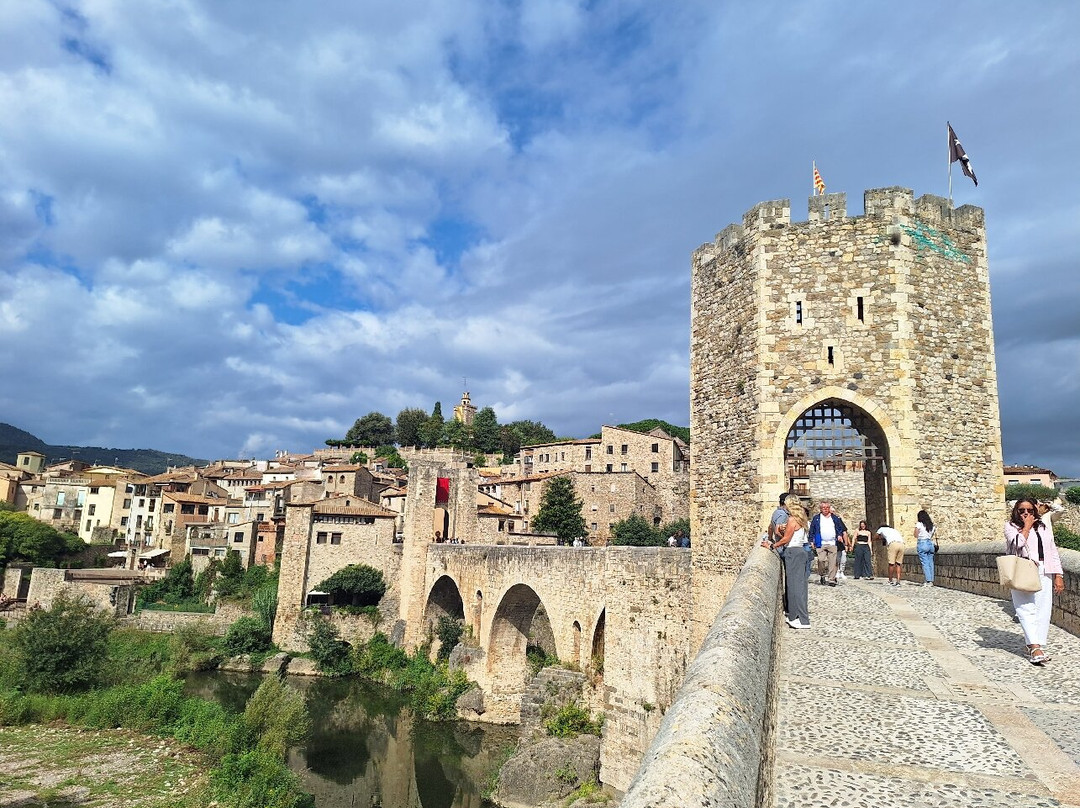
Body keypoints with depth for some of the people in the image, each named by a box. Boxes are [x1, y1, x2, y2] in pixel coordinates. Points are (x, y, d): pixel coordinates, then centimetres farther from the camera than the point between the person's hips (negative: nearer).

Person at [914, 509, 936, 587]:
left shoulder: (919, 524, -7)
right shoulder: (931, 525, 10)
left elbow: (916, 535, -4)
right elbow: (932, 535, 16)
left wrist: (916, 524, 2)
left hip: (922, 543, -6)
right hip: (930, 543, 6)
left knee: (925, 563, -5)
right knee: (930, 563, 9)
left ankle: (928, 581, -9)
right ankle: (931, 581, 9)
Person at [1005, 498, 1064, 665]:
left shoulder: (1043, 528, 19)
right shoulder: (1010, 526, 7)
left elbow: (1053, 552, 17)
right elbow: (1018, 543, -13)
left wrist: (1058, 576, 9)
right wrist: (1027, 526, -3)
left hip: (1044, 573, 4)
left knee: (1043, 611, -2)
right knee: (1026, 610, -12)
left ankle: (1036, 647, 3)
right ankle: (1035, 647, -17)